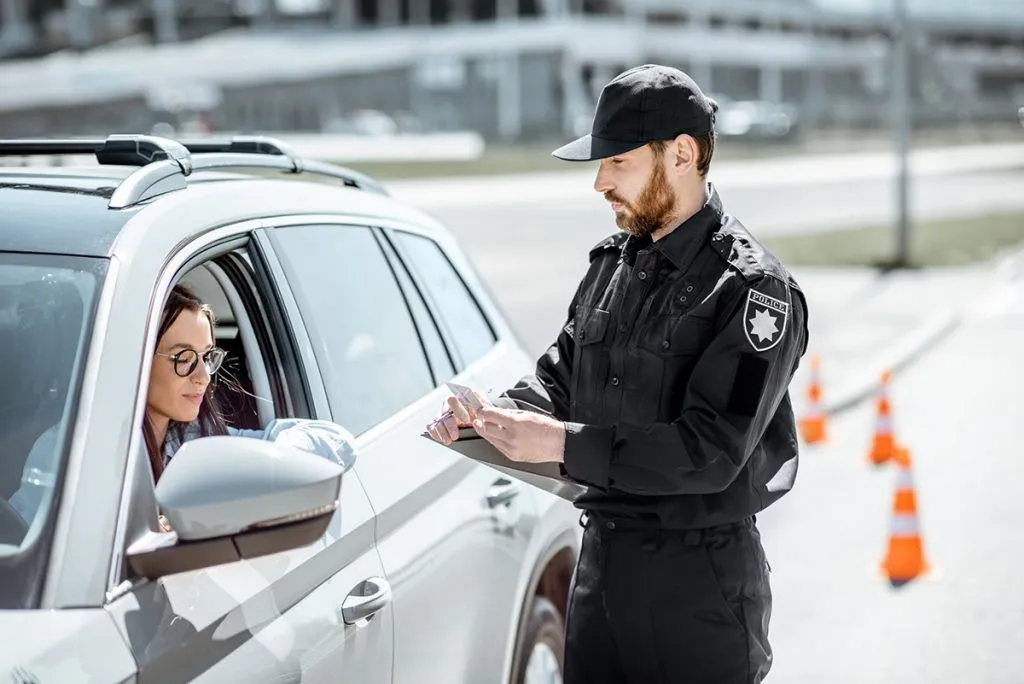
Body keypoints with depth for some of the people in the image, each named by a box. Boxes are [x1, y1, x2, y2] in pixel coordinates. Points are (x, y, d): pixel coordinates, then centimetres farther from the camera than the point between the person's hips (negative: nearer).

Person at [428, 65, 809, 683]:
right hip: (600, 559, 7)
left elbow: (711, 453, -22)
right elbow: (559, 375, 14)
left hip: (701, 576, -7)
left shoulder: (750, 288, -15)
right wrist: (493, 416, -7)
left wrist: (563, 444, -24)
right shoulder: (614, 264, 8)